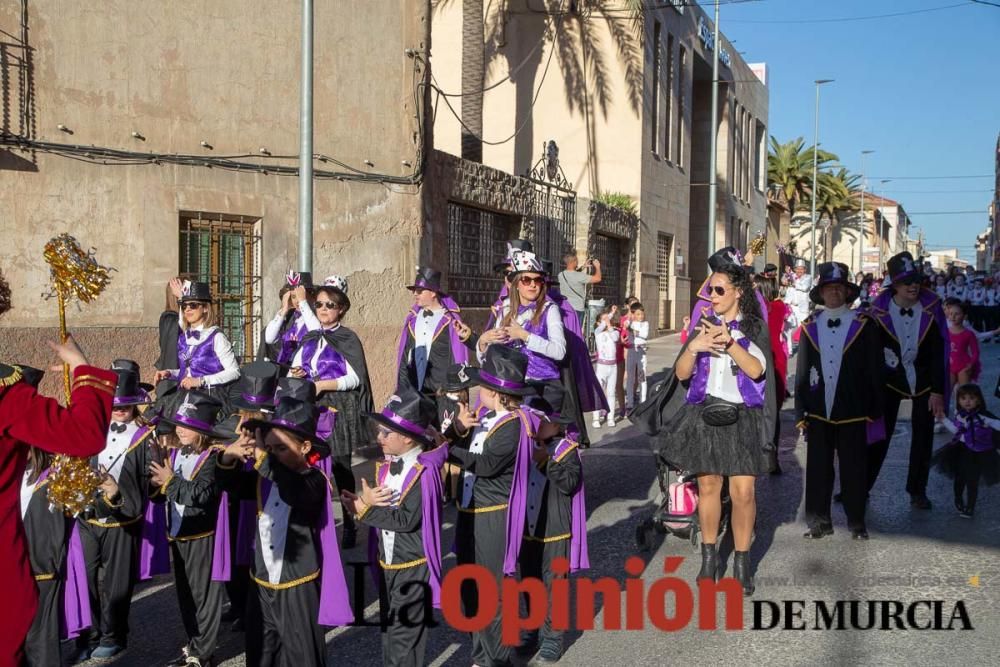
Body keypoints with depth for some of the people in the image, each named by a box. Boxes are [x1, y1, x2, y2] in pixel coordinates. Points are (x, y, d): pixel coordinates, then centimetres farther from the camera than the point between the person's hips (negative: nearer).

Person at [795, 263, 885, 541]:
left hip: (853, 413, -2)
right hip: (818, 412, 2)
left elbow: (875, 371, 1)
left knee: (854, 469, 7)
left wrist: (874, 410, -3)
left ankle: (856, 521, 21)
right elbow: (802, 373, 7)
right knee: (818, 470, 6)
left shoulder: (864, 325, 0)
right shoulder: (810, 327, 5)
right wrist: (800, 412, 3)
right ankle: (819, 522, 17)